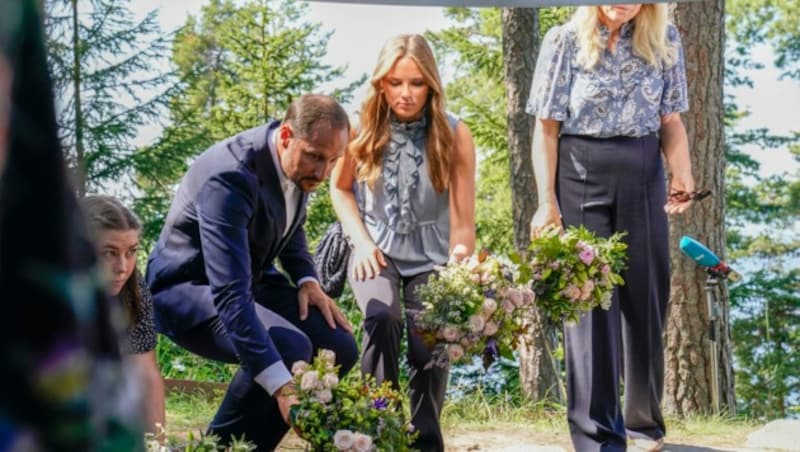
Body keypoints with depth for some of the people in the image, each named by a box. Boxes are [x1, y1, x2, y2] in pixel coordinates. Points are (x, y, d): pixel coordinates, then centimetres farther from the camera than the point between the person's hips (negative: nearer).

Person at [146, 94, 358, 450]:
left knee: (339, 348, -7)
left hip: (252, 278, 8)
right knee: (289, 349, -31)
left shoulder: (300, 161, -8)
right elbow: (230, 293, -41)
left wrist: (306, 279, -3)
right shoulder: (230, 177, -33)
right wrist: (282, 386, -48)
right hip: (188, 287, -8)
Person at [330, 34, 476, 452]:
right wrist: (361, 241, -6)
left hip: (431, 256, 0)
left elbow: (463, 216, -16)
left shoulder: (453, 135, -13)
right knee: (383, 319, -30)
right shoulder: (363, 129, -10)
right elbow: (340, 188, 7)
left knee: (429, 347, -14)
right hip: (377, 250, 0)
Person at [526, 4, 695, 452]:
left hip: (643, 179, 3)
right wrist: (547, 202, -8)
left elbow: (670, 120, 7)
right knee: (589, 302, -2)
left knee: (646, 299, 7)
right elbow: (547, 129, -2)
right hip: (581, 178, -2)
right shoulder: (566, 40, -1)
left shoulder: (664, 39, 6)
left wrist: (682, 175, -10)